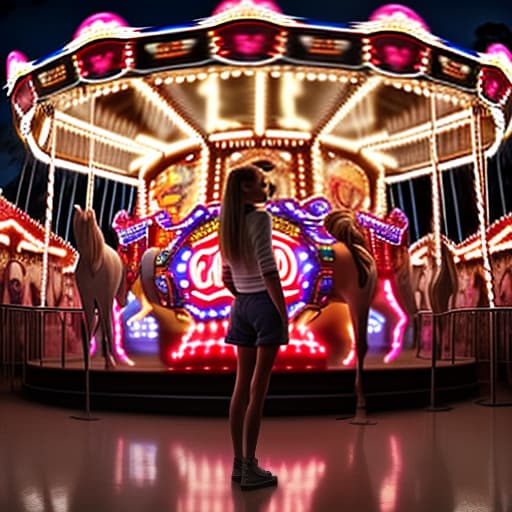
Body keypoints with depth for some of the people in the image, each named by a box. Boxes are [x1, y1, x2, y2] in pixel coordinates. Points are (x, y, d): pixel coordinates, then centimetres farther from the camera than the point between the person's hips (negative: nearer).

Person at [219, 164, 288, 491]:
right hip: (264, 303, -8)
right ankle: (250, 470, -2)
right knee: (258, 389, -5)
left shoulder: (229, 224, 13)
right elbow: (269, 271, -18)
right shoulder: (260, 218, -12)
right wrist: (285, 315, -16)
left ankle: (239, 462, 16)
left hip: (242, 306, 8)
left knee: (242, 386, 10)